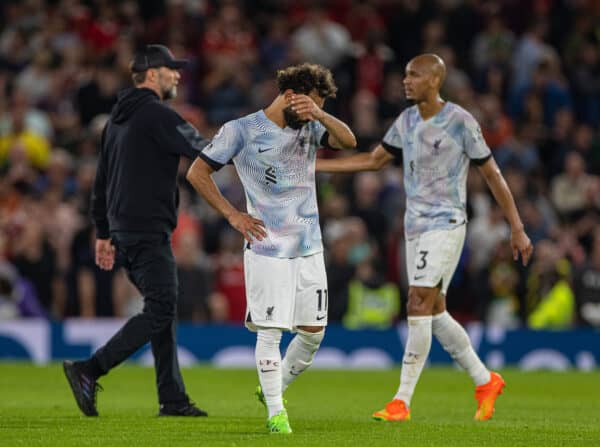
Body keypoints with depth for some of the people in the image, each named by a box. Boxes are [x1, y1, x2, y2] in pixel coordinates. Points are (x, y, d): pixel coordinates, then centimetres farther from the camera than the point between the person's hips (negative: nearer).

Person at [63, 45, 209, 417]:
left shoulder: (117, 119, 18)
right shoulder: (157, 114, -11)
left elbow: (101, 181, 21)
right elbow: (203, 152, -17)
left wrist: (103, 233, 24)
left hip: (123, 230, 10)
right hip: (149, 232, -10)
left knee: (163, 309, 12)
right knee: (160, 311, -10)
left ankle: (173, 399, 10)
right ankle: (88, 371, -15)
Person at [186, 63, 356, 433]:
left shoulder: (310, 128, 8)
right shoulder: (241, 131, -6)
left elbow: (348, 141, -8)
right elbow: (197, 173, -1)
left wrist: (319, 114, -24)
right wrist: (233, 215, -7)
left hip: (310, 248, 5)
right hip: (268, 249, -5)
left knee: (314, 332, 5)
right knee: (270, 331, -6)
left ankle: (275, 389, 26)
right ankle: (276, 412, 1)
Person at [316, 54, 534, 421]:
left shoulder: (461, 122, -10)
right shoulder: (406, 121, 9)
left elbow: (492, 175, -5)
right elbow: (374, 160, 20)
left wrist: (517, 229, -5)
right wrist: (315, 166, 15)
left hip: (445, 225, -7)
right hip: (416, 227, 7)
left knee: (419, 307, -14)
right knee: (435, 314, 9)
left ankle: (402, 402, -12)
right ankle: (485, 383, 25)